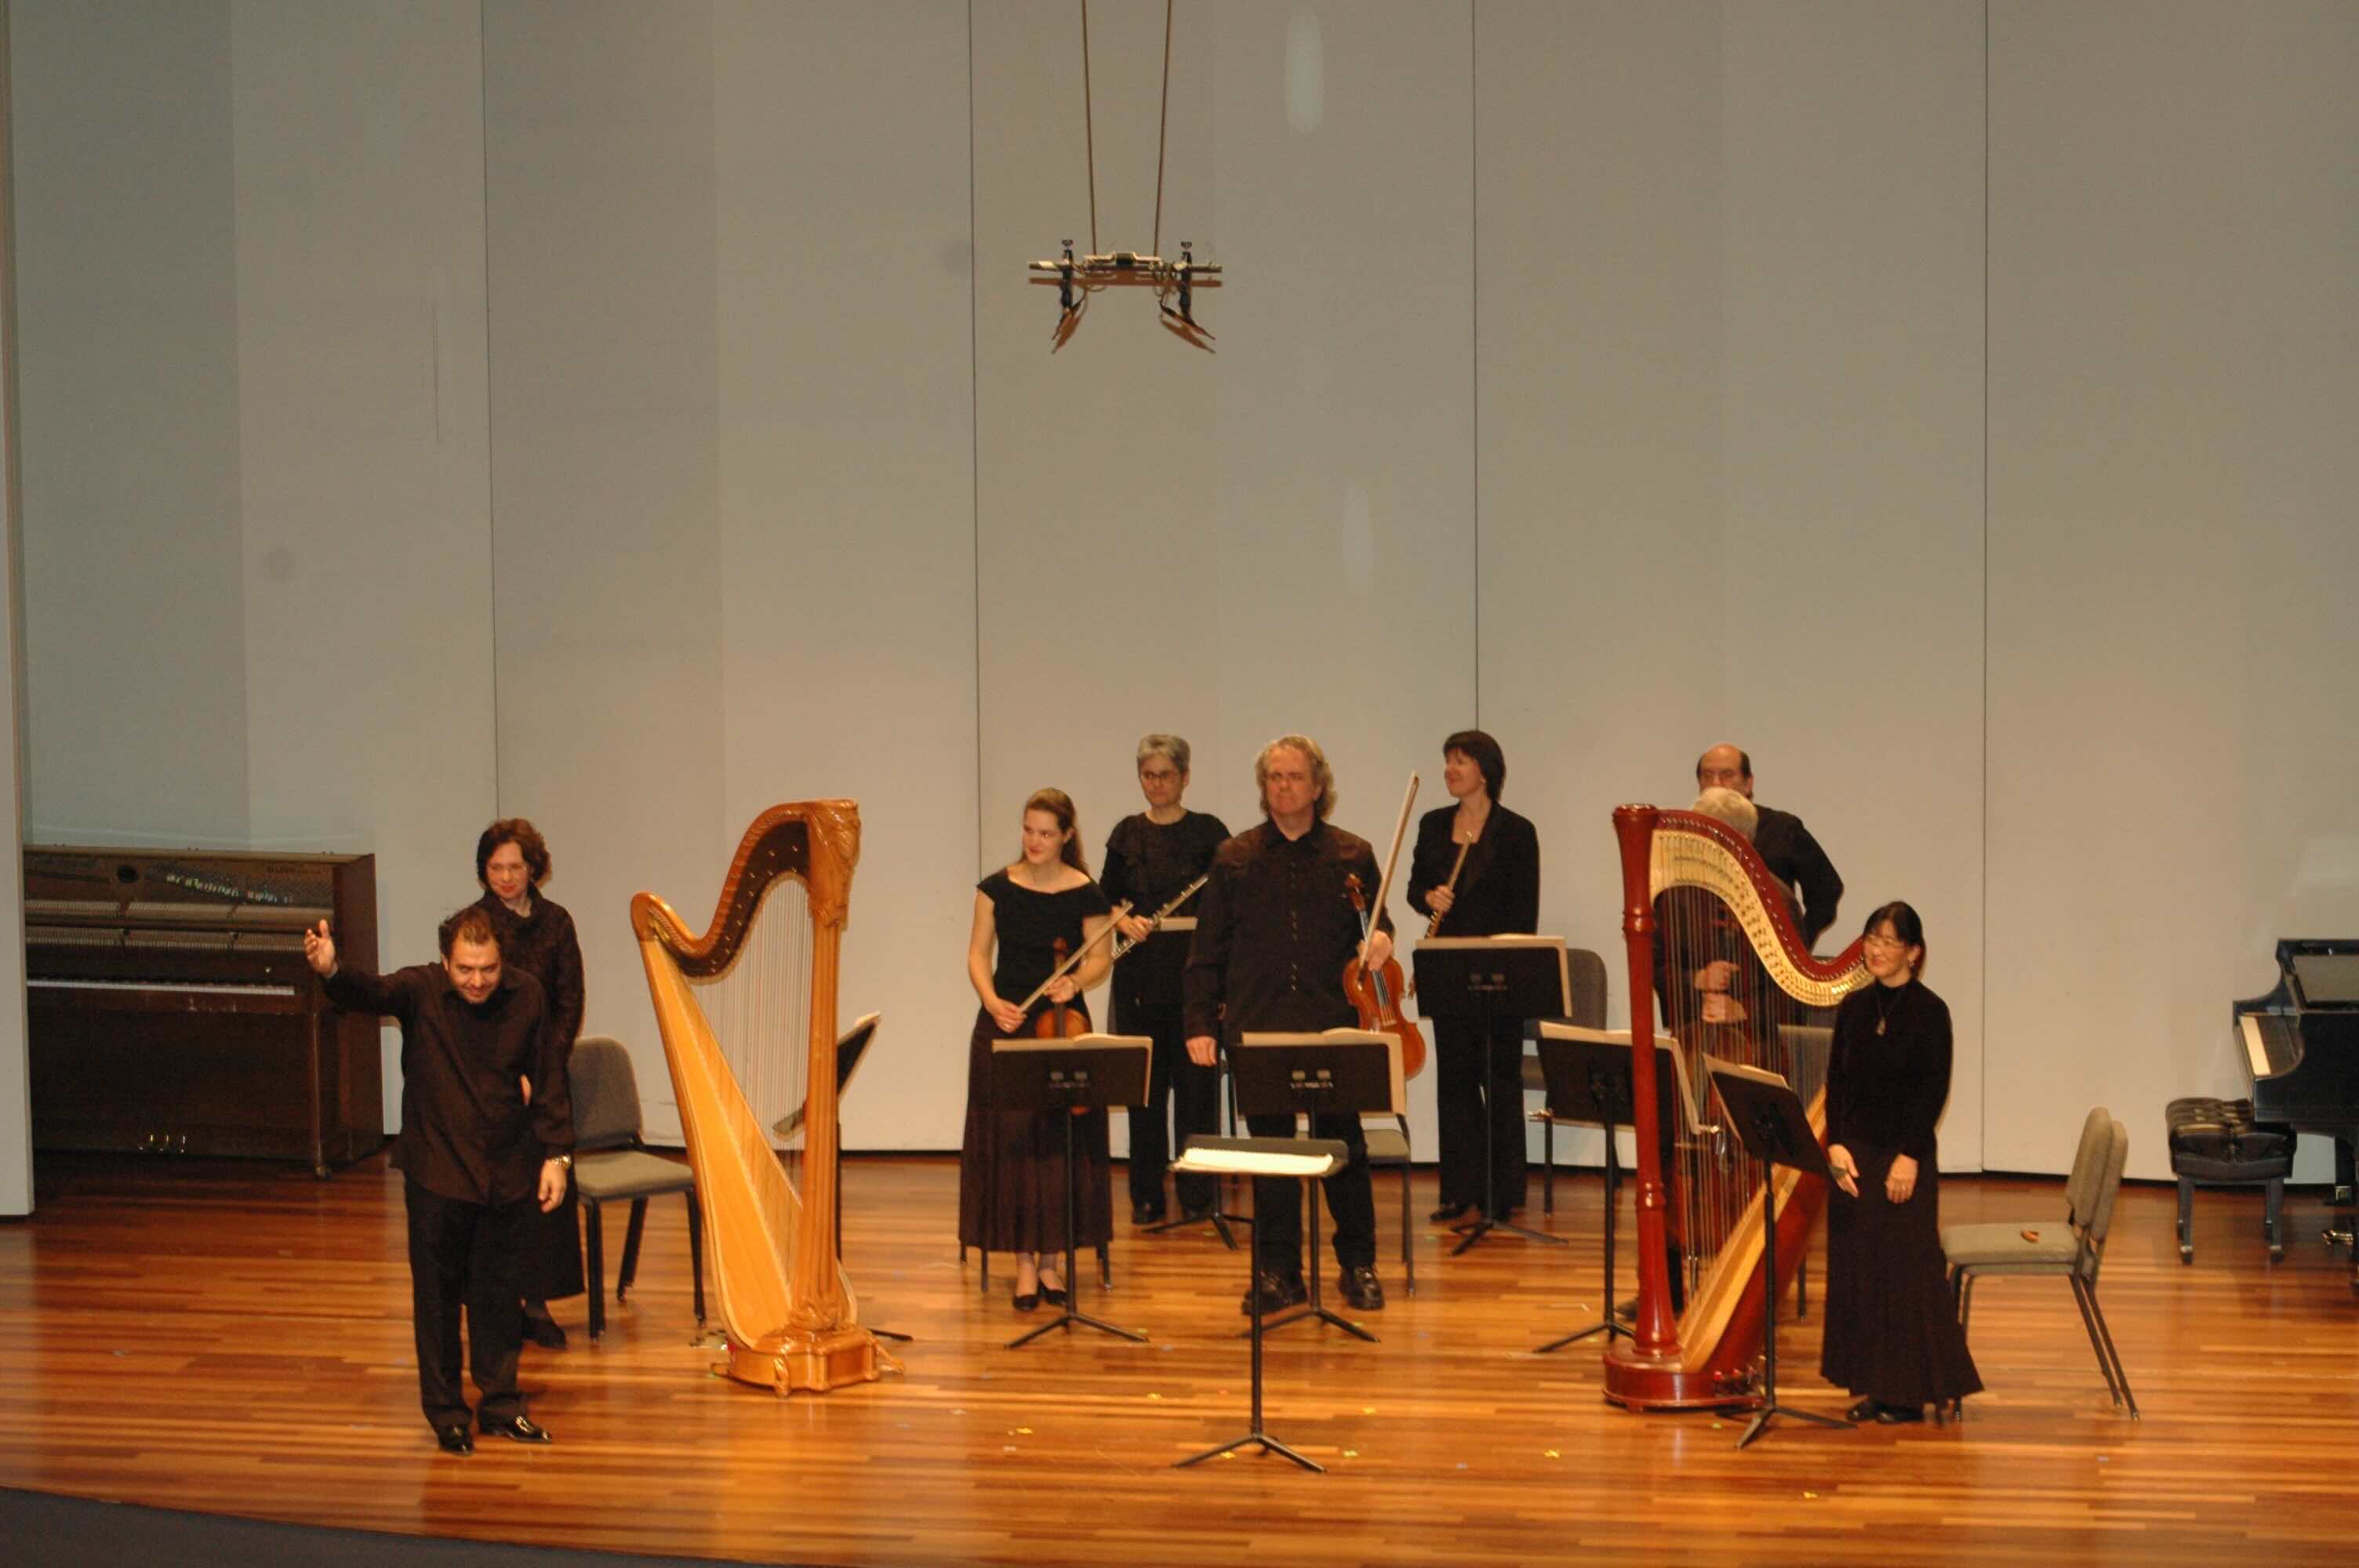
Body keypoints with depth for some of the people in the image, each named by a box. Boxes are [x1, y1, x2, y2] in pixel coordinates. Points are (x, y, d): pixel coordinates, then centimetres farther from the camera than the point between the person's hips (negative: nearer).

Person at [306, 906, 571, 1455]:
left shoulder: (525, 995, -5)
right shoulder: (420, 990, -12)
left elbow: (548, 1081, 2)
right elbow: (369, 992, -33)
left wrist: (556, 1154, -1)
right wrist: (332, 971, -55)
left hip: (508, 1173, 2)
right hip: (437, 1172, -2)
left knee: (497, 1292, 14)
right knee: (437, 1293, 7)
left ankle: (501, 1404, 27)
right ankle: (446, 1412, 20)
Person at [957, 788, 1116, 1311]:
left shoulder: (1085, 894, -2)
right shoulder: (998, 887, 2)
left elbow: (1099, 959, 3)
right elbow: (978, 954, 4)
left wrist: (1077, 981, -18)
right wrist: (992, 1001, -13)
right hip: (1004, 1023, 1)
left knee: (1062, 1144, -1)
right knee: (1008, 1143, -2)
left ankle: (1051, 1257, 13)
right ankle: (1024, 1261, 6)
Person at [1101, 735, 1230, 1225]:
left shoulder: (1208, 832, 0)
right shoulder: (1127, 834, 8)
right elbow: (1106, 900, 11)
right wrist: (1124, 921, -9)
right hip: (1140, 976, 2)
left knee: (1196, 1081, -2)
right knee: (1144, 1084, 5)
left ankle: (1196, 1197, 6)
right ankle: (1146, 1197, 13)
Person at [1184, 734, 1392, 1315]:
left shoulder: (1352, 854, 6)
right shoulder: (1235, 858, 7)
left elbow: (1376, 927, 12)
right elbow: (1208, 951, 8)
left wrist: (1380, 942, -13)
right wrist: (1201, 1023, 2)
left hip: (1334, 1026, -1)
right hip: (1259, 1026, 1)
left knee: (1343, 1145, 3)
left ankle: (1358, 1266, 17)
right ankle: (1277, 1273, 15)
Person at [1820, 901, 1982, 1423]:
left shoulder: (1929, 1010, -8)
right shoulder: (1854, 1007, 8)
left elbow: (1935, 1090, -12)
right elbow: (1836, 1081, 7)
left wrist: (1909, 1157, -16)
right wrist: (1836, 1144, -5)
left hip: (1905, 1152, -6)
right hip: (1854, 1152, 6)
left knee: (1905, 1271, -2)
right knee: (1855, 1270, 7)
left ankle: (1910, 1390, 6)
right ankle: (1872, 1384, 15)